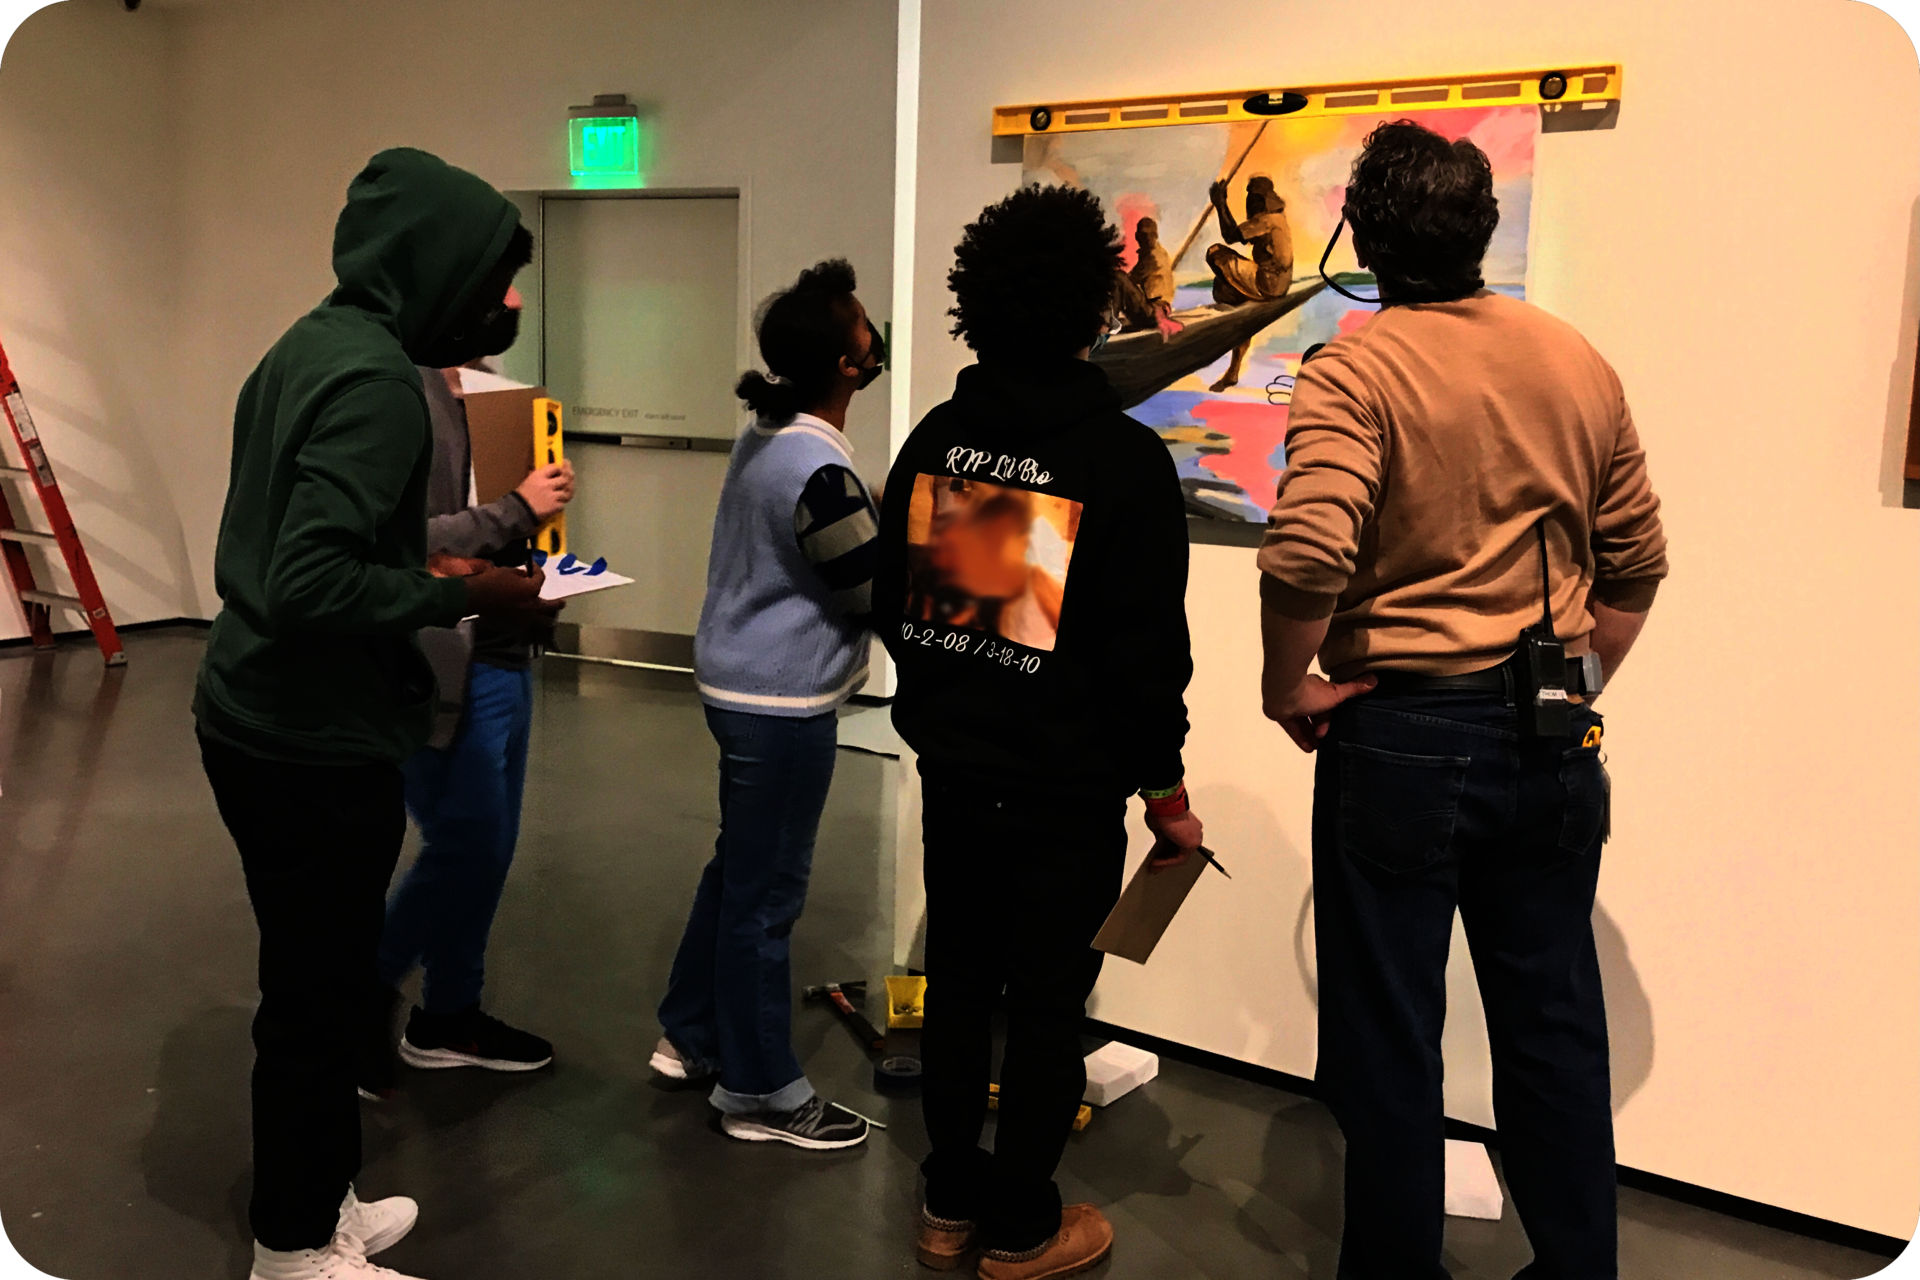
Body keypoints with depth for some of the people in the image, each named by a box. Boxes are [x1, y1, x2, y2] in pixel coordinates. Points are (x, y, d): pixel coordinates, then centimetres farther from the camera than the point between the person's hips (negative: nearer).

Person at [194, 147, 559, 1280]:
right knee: (320, 996, 5)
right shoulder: (377, 380, -21)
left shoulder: (315, 342, 9)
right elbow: (312, 581, -29)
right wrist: (461, 597, -18)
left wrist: (430, 567, 11)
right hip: (319, 746, -10)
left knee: (317, 979, 20)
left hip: (257, 720, 10)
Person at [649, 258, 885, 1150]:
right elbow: (883, 596, -16)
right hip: (782, 704, -10)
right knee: (766, 894, 2)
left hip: (736, 683, 10)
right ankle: (760, 1093, 17)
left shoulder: (764, 437, 5)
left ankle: (691, 1036, 37)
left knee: (738, 869, 22)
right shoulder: (820, 473, -24)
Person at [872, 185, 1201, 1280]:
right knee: (1051, 1003, 9)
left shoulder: (936, 437, 1)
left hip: (952, 767, 6)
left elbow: (893, 601, 9)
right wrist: (1167, 789, -3)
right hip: (1067, 784, -5)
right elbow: (1146, 648, -15)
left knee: (959, 981, 17)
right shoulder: (1124, 456, -16)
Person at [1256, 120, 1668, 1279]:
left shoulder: (1356, 369, -12)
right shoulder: (1578, 363, 5)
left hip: (1402, 730, -5)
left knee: (1390, 1037, 9)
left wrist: (1288, 688, -11)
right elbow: (1637, 560, 11)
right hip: (1552, 743, 6)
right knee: (1554, 1026, 17)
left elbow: (1308, 554, -26)